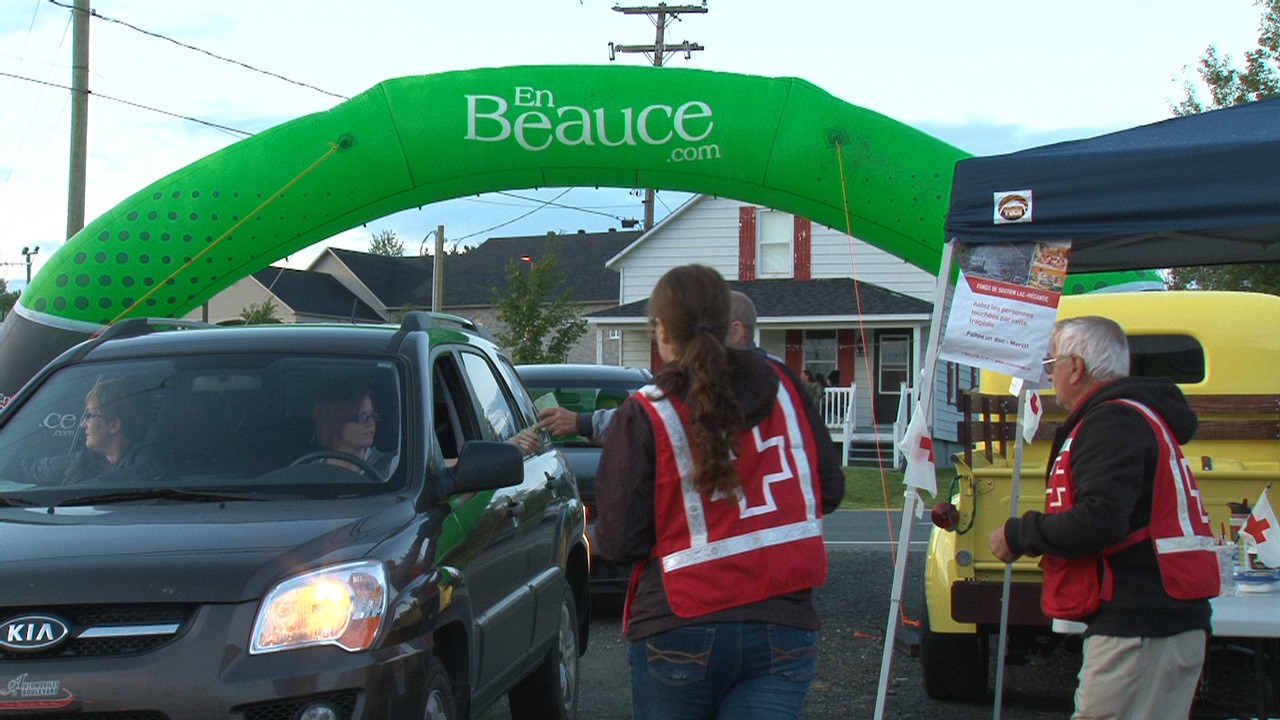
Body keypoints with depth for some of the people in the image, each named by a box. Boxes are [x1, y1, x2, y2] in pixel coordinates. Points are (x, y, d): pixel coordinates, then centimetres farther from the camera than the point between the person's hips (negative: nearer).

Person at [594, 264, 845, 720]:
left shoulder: (644, 415, -8)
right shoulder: (783, 386, 3)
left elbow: (617, 545, -8)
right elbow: (829, 490, 10)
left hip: (680, 631, -2)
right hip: (783, 631, 3)